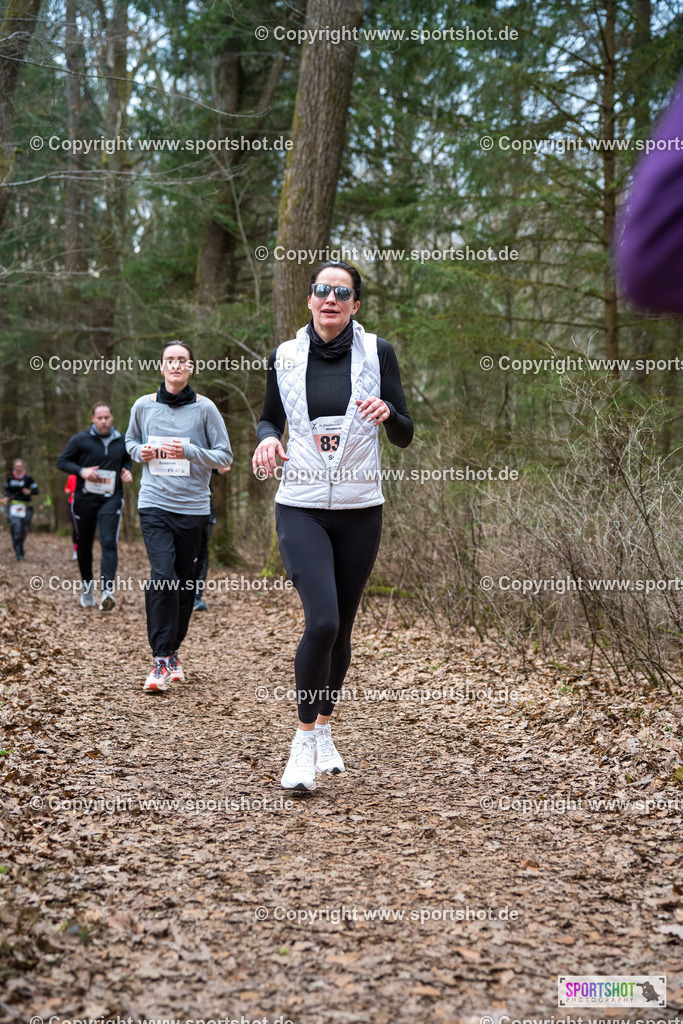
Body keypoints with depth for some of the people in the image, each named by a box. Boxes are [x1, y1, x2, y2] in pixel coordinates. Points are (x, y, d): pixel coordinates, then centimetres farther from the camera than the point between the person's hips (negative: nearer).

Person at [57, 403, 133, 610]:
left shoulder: (122, 440, 9)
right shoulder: (80, 440, 0)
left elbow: (127, 460, 27)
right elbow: (62, 462, 3)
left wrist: (127, 471, 4)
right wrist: (81, 471, -14)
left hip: (111, 500, 0)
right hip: (85, 498, 0)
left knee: (109, 543, -17)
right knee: (84, 545, 10)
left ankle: (107, 590, -27)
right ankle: (87, 585, 32)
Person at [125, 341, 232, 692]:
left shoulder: (205, 407, 0)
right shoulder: (144, 406, 5)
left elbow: (225, 455, 1)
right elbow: (130, 441, 21)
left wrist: (190, 452, -14)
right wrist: (141, 451, -1)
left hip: (192, 506, 0)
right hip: (154, 503, 0)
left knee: (185, 583, 8)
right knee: (162, 576, -17)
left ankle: (173, 651, 27)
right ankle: (162, 660, -12)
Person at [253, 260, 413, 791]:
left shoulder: (377, 352, 1)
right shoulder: (285, 356, 4)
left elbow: (405, 436, 2)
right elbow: (270, 419, 17)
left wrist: (387, 412, -20)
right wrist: (268, 439, -6)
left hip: (359, 509, 1)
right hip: (301, 507, -1)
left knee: (342, 628, 10)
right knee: (322, 621, -17)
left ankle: (324, 729, 32)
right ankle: (304, 741, 0)